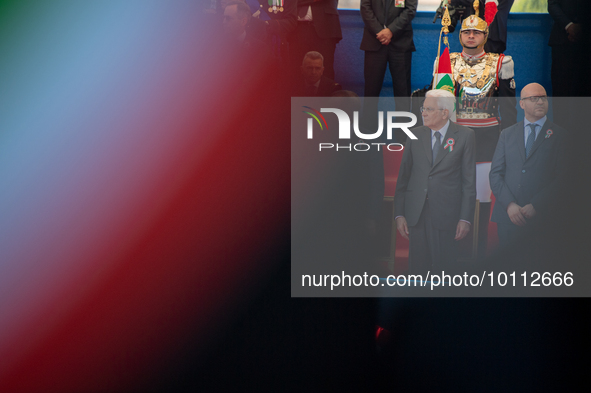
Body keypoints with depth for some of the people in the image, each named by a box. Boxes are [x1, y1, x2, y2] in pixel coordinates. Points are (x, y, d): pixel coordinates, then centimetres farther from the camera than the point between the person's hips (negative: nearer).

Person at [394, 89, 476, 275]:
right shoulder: (415, 135, 9)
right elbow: (403, 176, 9)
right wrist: (399, 214, 3)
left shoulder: (465, 136, 1)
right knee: (417, 267, 5)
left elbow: (469, 179, -1)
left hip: (446, 215, -3)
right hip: (415, 215, 3)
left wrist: (466, 218, -6)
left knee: (444, 268, -1)